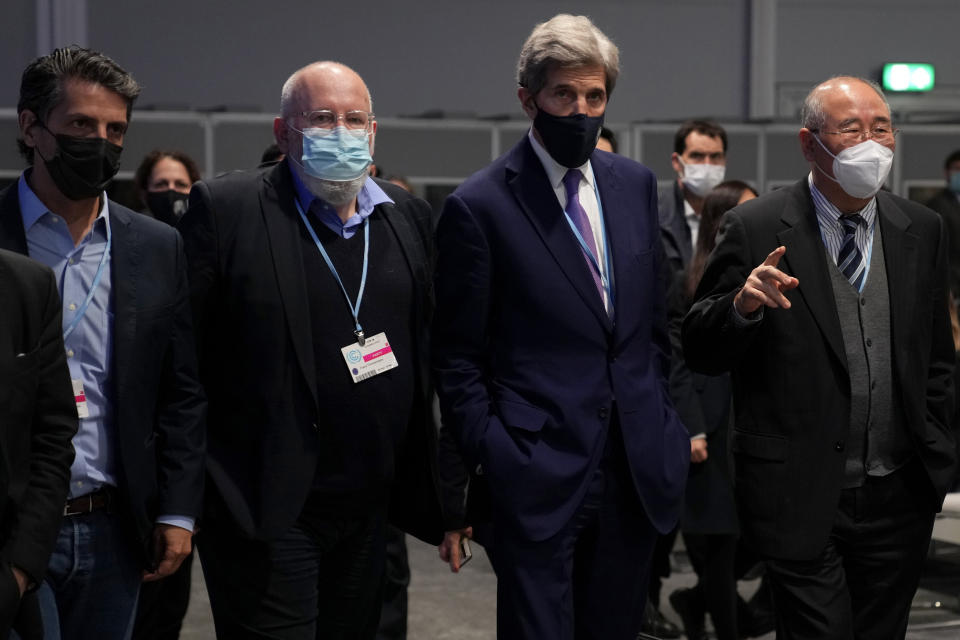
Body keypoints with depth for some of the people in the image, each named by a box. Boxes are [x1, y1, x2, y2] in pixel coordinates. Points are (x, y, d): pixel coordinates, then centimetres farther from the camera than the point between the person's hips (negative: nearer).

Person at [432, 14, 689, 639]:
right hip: (538, 479, -5)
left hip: (635, 473, 5)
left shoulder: (636, 184, 9)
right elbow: (458, 357, -5)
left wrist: (662, 420, 13)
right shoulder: (479, 206, -8)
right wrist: (487, 460, -9)